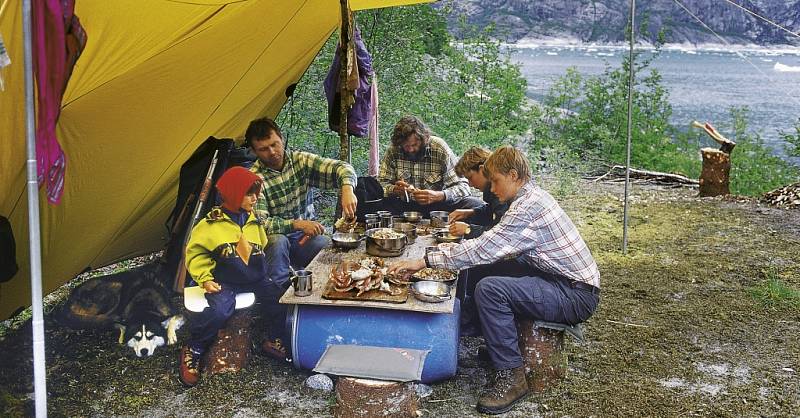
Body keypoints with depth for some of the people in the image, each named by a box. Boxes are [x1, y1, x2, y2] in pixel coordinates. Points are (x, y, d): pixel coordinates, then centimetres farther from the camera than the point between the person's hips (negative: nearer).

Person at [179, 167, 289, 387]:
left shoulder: (253, 221, 10)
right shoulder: (212, 224, -6)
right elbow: (195, 253, -1)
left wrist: (263, 273, 14)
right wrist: (205, 279, -10)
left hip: (255, 278, 5)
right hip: (225, 281, -5)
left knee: (279, 296, -19)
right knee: (220, 310, -32)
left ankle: (274, 339, 8)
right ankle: (192, 351, -6)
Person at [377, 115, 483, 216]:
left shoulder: (440, 148, -11)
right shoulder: (393, 151, -5)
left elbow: (463, 187, -13)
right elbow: (381, 184, -1)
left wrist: (438, 196, -32)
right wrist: (394, 189, -25)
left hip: (437, 205, 0)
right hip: (404, 205, 0)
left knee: (475, 204, -26)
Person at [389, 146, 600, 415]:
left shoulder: (529, 206, -21)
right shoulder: (531, 196, 10)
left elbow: (483, 249, -24)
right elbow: (493, 247, 15)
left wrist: (425, 261, -21)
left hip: (577, 295, -10)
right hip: (566, 280, 10)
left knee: (489, 290, -26)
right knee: (487, 267, 14)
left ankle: (511, 376, -13)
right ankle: (501, 344, 25)